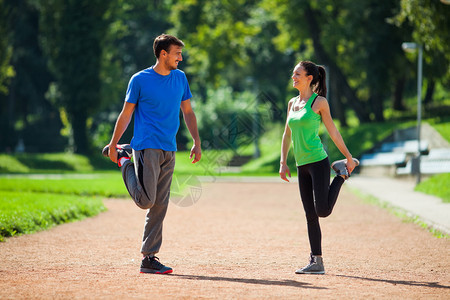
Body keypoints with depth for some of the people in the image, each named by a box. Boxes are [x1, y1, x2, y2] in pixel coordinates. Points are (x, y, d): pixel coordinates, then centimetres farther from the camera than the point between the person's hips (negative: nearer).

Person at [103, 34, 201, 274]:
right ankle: (124, 159, 12)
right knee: (145, 200, -13)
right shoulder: (140, 80, -3)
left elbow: (188, 112, 17)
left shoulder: (180, 78, 13)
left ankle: (149, 258, 9)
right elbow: (126, 113, 2)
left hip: (169, 151, 6)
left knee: (159, 206, 4)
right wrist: (113, 145, 2)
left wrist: (196, 142, 7)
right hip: (146, 147, -5)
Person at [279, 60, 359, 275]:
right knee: (310, 216, 5)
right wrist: (283, 162, 12)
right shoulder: (292, 103, 13)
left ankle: (341, 173, 12)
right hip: (302, 166, 6)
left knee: (322, 211, -13)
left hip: (318, 161, -6)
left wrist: (349, 158, -1)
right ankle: (316, 262, 8)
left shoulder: (319, 102, -5)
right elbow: (287, 135, 19)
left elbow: (333, 132, -2)